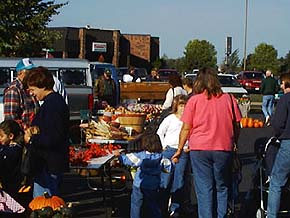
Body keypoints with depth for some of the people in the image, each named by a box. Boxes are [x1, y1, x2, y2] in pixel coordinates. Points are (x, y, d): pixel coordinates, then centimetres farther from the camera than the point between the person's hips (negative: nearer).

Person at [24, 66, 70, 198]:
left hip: (48, 166, -11)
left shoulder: (52, 104, -19)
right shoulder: (57, 100, 13)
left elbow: (52, 139, -25)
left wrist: (31, 140, -13)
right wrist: (33, 133, 11)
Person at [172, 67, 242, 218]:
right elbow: (236, 126, 6)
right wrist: (234, 145, 19)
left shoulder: (194, 100, -3)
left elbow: (186, 128, -3)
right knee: (221, 187, 14)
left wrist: (179, 150, 6)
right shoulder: (229, 99, 2)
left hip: (199, 149, -2)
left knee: (204, 189, 4)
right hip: (224, 149, 2)